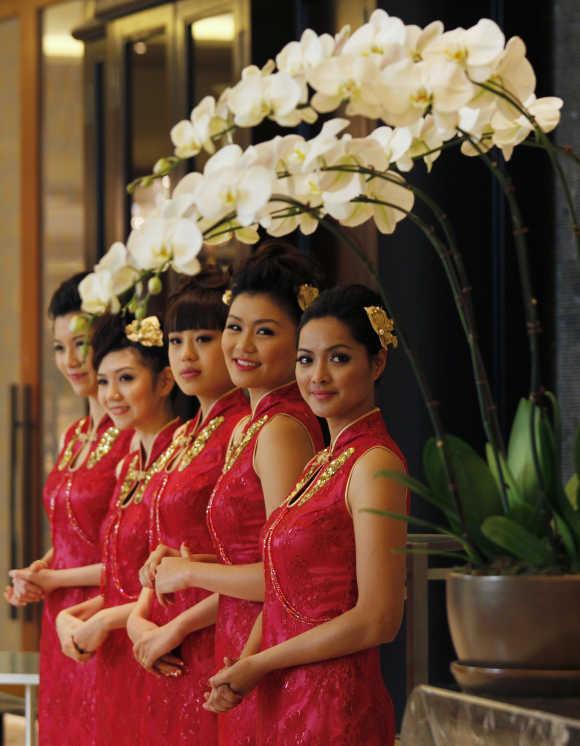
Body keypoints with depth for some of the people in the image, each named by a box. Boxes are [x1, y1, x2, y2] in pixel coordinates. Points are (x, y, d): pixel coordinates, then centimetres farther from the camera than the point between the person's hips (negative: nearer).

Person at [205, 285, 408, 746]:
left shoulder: (376, 464, -13)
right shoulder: (323, 463, 14)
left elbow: (378, 620, -19)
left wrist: (257, 665, -11)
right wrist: (240, 671, -2)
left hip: (336, 707, -8)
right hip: (287, 703, 8)